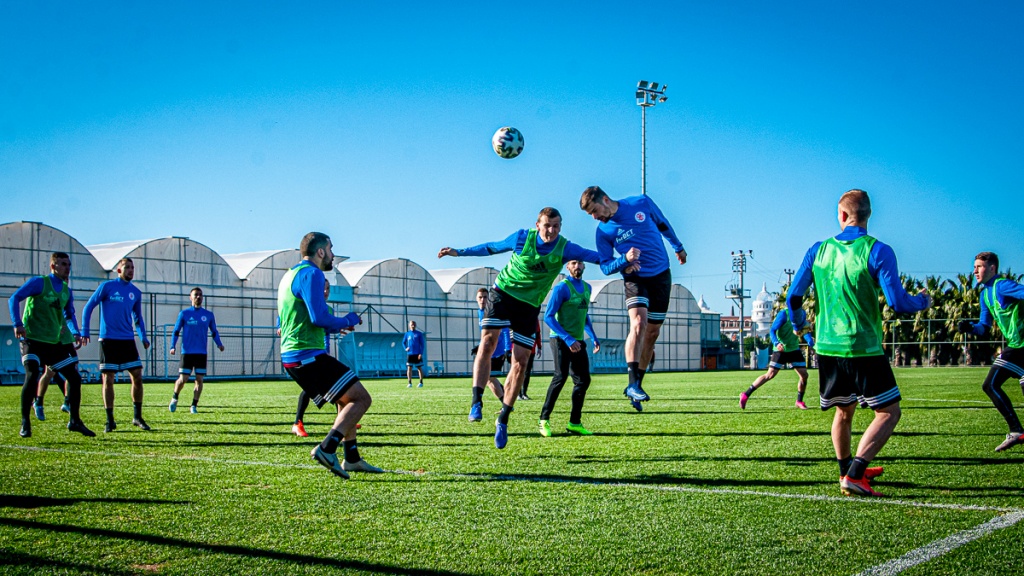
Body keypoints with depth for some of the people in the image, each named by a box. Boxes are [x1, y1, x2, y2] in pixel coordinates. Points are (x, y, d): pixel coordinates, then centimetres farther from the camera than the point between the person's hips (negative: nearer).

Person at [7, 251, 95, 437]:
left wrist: (76, 333, 6)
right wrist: (18, 323, -25)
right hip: (33, 340, -6)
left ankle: (75, 421, 17)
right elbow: (14, 298, -13)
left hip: (54, 343, 6)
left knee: (75, 378, 3)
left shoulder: (67, 291, 12)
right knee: (32, 376, -23)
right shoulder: (39, 283, -6)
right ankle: (25, 423, -10)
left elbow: (69, 314, 23)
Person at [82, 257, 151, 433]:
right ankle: (110, 421, 7)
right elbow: (88, 307, 0)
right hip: (108, 340, -4)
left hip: (128, 341, 4)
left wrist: (143, 337, 11)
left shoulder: (136, 292, 10)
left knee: (137, 377, -2)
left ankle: (137, 417, 11)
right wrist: (84, 331, -6)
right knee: (108, 380, -1)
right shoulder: (107, 286, -2)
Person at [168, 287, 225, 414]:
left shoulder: (208, 315, 9)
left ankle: (194, 406, 9)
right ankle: (174, 399, 23)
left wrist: (219, 344, -2)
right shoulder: (184, 313, 4)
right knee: (183, 379, -3)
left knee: (199, 379, -2)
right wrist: (173, 347, -6)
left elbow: (214, 332, 15)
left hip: (202, 353, 2)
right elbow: (176, 331, 6)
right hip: (187, 352, -2)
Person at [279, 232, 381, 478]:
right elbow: (320, 318, -22)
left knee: (346, 399, 20)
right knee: (361, 398, -10)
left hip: (292, 357, 10)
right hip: (309, 355, -10)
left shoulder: (290, 274, 21)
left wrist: (334, 326, 25)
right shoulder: (311, 274, -11)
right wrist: (347, 321, -3)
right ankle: (327, 448, -20)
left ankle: (352, 459, 21)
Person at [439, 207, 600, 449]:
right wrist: (458, 252, 4)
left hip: (530, 305, 1)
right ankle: (476, 402, -20)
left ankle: (503, 421, 7)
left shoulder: (564, 249, -10)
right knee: (488, 342, -21)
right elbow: (492, 247, 5)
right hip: (503, 292, -1)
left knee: (520, 362, -4)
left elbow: (595, 256, -11)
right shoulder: (522, 237, -9)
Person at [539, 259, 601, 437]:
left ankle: (574, 423, 12)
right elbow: (548, 316, -14)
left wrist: (594, 338, 14)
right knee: (561, 376, -17)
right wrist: (568, 339, -21)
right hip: (561, 339, -7)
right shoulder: (562, 287, -10)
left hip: (578, 341, 7)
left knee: (583, 379, 4)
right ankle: (544, 419, -8)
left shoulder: (587, 287, 14)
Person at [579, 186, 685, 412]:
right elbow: (605, 266, -4)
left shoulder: (642, 204, -6)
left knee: (652, 332, 4)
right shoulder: (603, 231, -7)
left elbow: (663, 225, 12)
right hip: (635, 278, -2)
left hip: (661, 275, 2)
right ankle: (632, 383, -33)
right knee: (639, 321, -27)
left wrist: (678, 247, 24)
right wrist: (625, 260, -24)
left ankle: (637, 384, 15)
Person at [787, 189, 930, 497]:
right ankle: (853, 475, -8)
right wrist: (922, 301, 9)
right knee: (889, 412, 3)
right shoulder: (877, 251, -9)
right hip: (864, 349, -5)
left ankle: (848, 470, 36)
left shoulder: (818, 251, 4)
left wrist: (797, 325, 27)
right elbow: (898, 303, -13)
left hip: (827, 346, 5)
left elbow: (793, 298, 6)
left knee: (844, 410, 22)